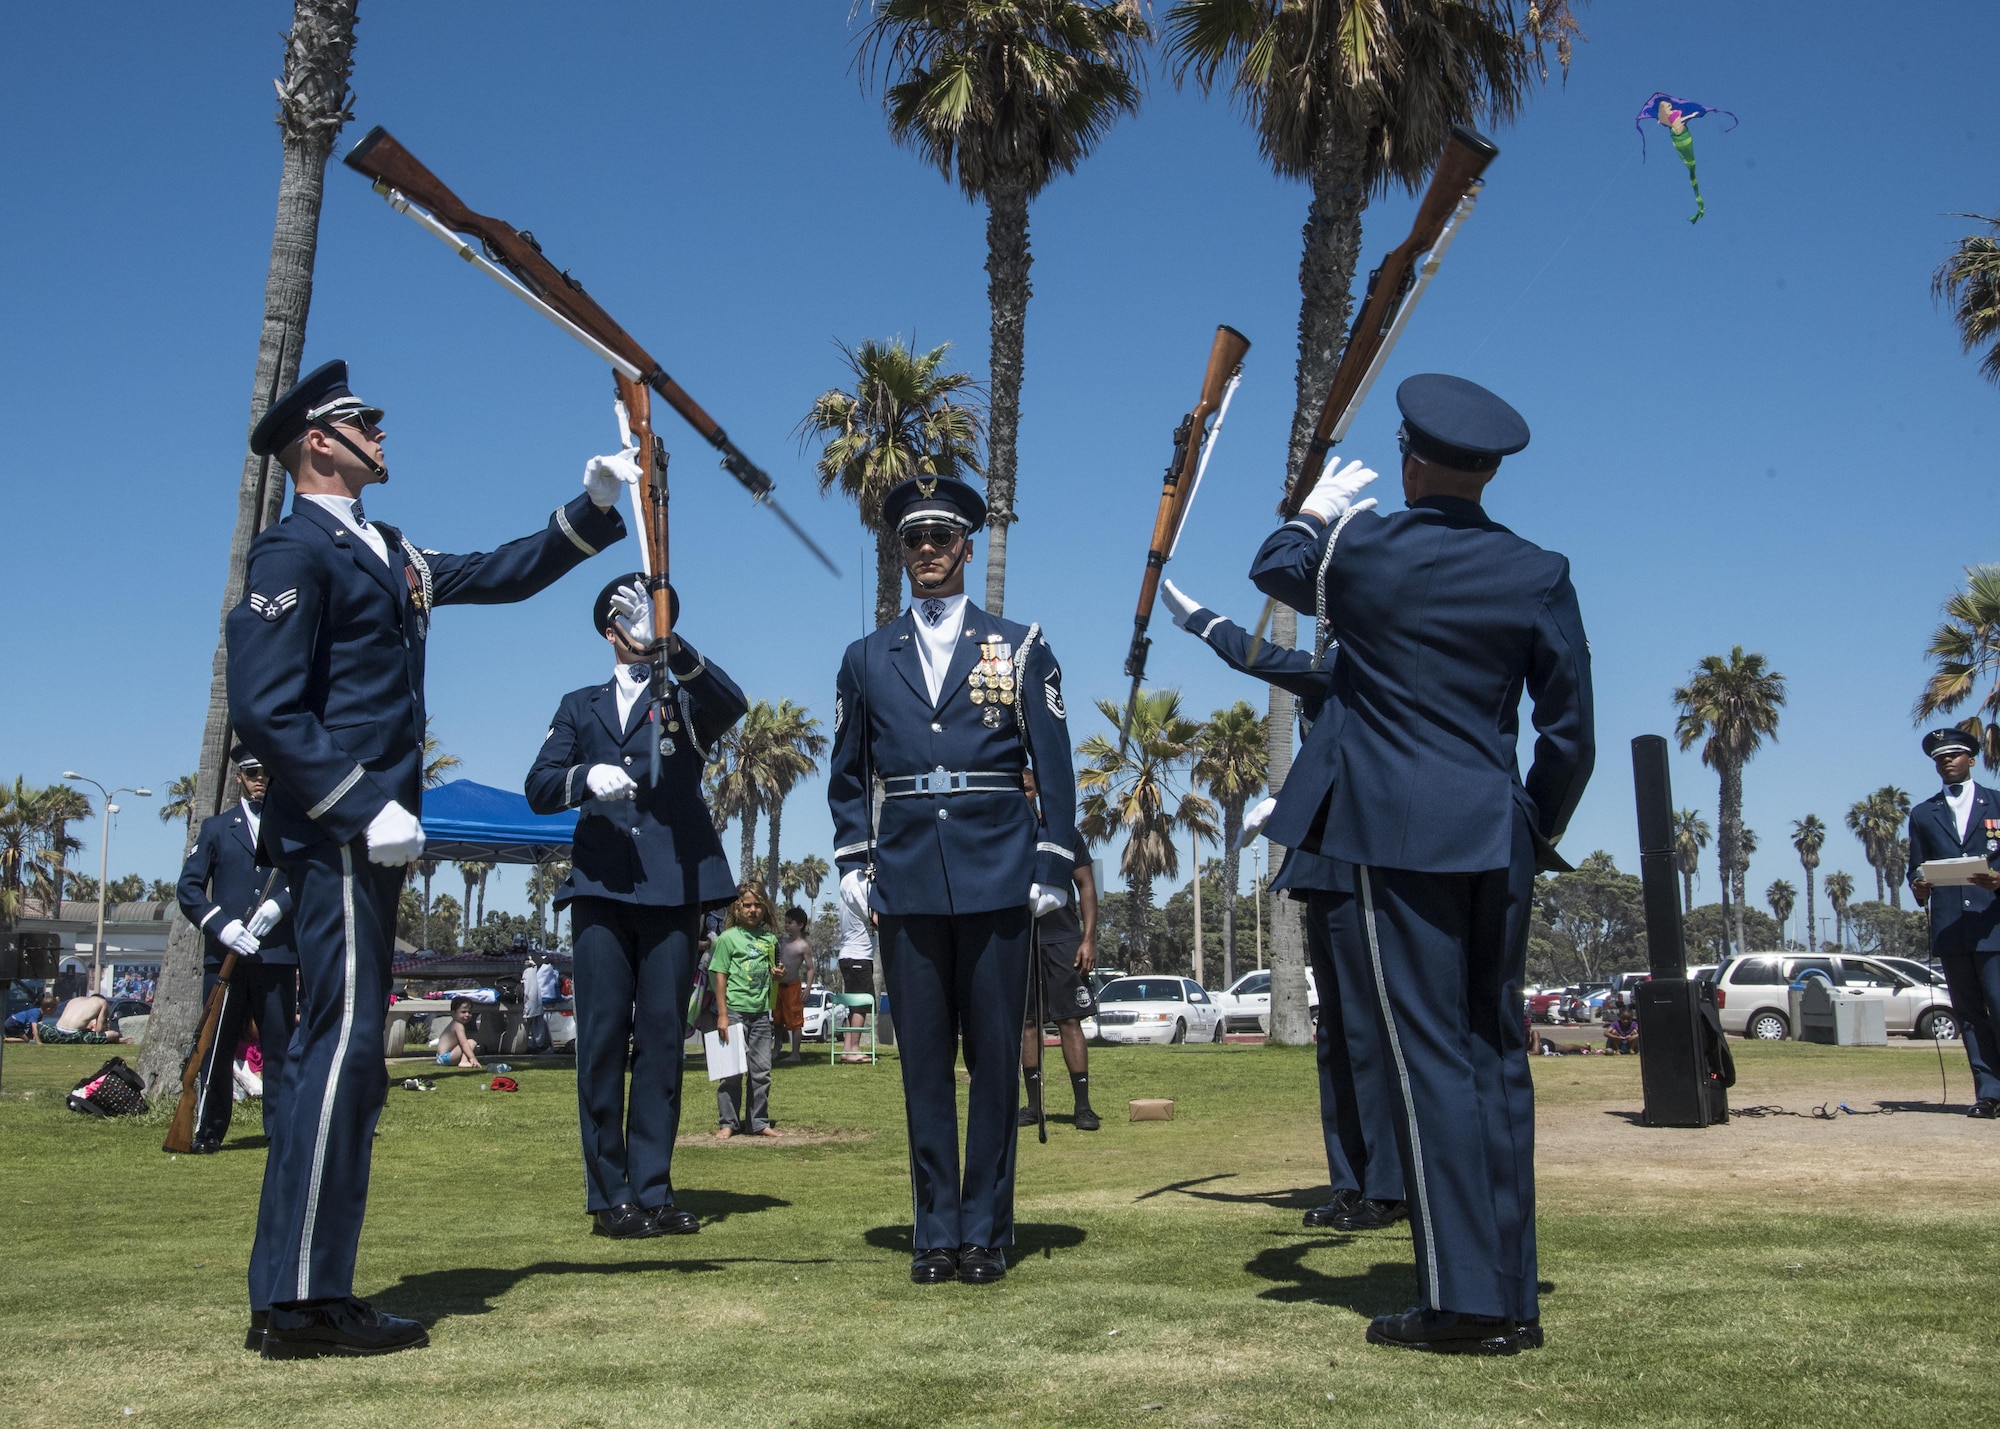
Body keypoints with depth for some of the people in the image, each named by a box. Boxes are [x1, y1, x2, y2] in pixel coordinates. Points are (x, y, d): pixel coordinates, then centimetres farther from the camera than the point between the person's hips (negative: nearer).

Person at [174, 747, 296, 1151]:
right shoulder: (216, 827, 15)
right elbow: (187, 887, 7)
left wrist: (279, 905, -15)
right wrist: (222, 925, -8)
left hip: (278, 955, 0)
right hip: (224, 955, 1)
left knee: (279, 1045, -1)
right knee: (215, 1047, 1)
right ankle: (207, 1131, 10)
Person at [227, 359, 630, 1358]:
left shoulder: (388, 555, 20)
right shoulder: (293, 551, -7)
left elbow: (505, 574, 26)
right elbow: (265, 711, -16)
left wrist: (594, 505, 15)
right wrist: (366, 808, -19)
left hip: (367, 839, 10)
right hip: (333, 838, -10)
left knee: (342, 1053, 10)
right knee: (344, 1044, -12)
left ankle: (295, 1294, 16)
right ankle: (302, 1301, -8)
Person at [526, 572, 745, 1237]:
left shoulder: (688, 699, 15)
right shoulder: (580, 706, 20)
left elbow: (732, 704, -10)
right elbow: (538, 787, 8)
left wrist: (674, 647, -25)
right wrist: (586, 776, -15)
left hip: (675, 886, -1)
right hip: (601, 886, 1)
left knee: (662, 1038, -1)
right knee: (602, 1038, -3)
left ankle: (652, 1190, 3)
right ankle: (609, 1194, 3)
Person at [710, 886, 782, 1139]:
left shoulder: (769, 938, 11)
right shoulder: (728, 938, -3)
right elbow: (720, 977, -5)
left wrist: (776, 972, 1)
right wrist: (722, 1015, -11)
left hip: (761, 1012, 5)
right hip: (734, 1011, -4)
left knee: (761, 1070, 6)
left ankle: (759, 1121, 14)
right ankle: (728, 1122, 7)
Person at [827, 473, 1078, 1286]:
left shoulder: (1019, 648, 8)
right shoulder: (866, 659, 13)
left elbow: (1054, 767, 6)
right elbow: (848, 776, 17)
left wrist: (1052, 868, -1)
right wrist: (852, 866, 7)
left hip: (996, 878, -1)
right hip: (906, 883, 2)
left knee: (994, 1059, 2)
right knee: (923, 1062, 4)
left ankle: (986, 1233, 11)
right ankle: (935, 1233, 13)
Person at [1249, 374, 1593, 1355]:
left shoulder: (1362, 546, -5)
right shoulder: (1539, 575, 3)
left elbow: (1274, 569, 18)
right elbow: (1569, 734, 5)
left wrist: (1316, 509, 38)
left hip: (1397, 834, -4)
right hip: (1496, 838, 4)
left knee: (1429, 1053, -3)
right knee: (1497, 1052, 11)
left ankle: (1462, 1301, -2)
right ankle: (1512, 1298, 17)